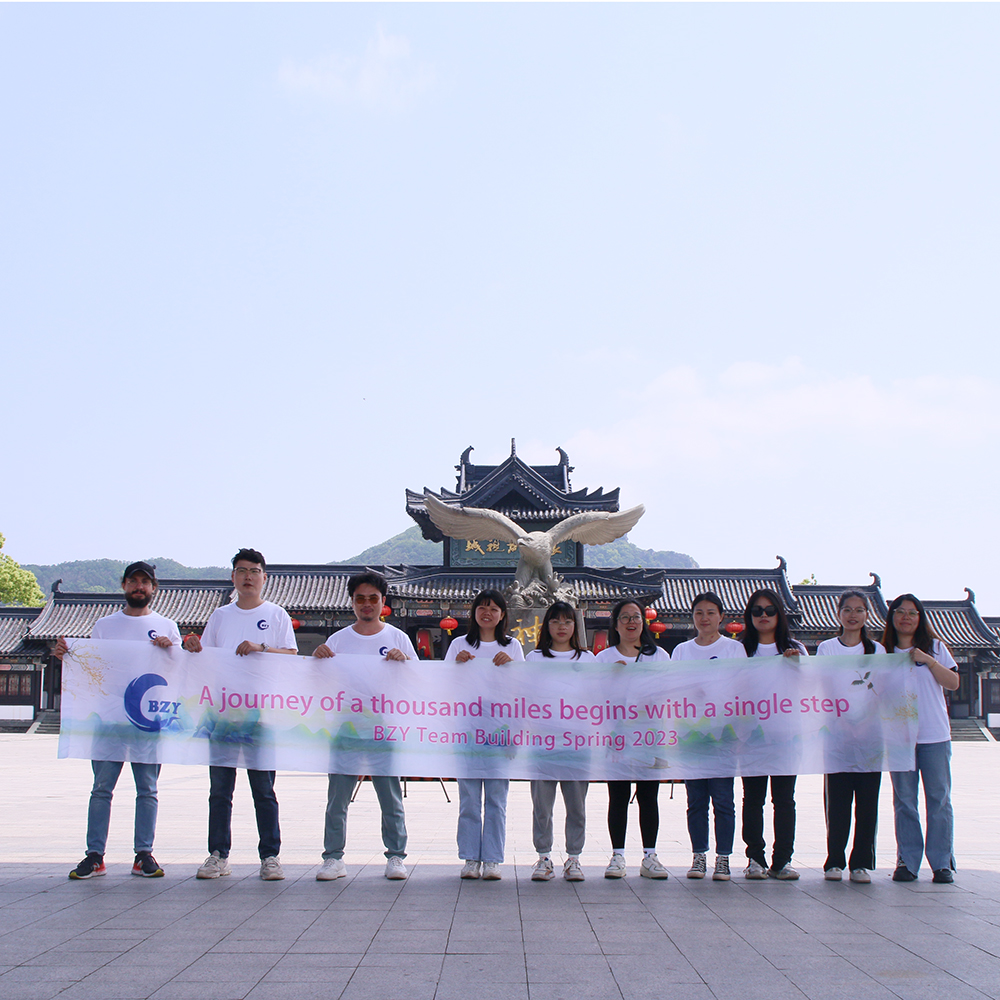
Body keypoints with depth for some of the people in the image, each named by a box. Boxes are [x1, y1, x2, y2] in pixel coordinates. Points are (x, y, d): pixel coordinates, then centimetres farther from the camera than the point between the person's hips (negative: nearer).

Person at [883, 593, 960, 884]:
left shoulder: (935, 647, 7)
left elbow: (953, 683, -2)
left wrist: (927, 660, -11)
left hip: (935, 736, -1)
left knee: (938, 799, 0)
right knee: (904, 800, 2)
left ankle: (942, 863, 6)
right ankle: (907, 861, 8)